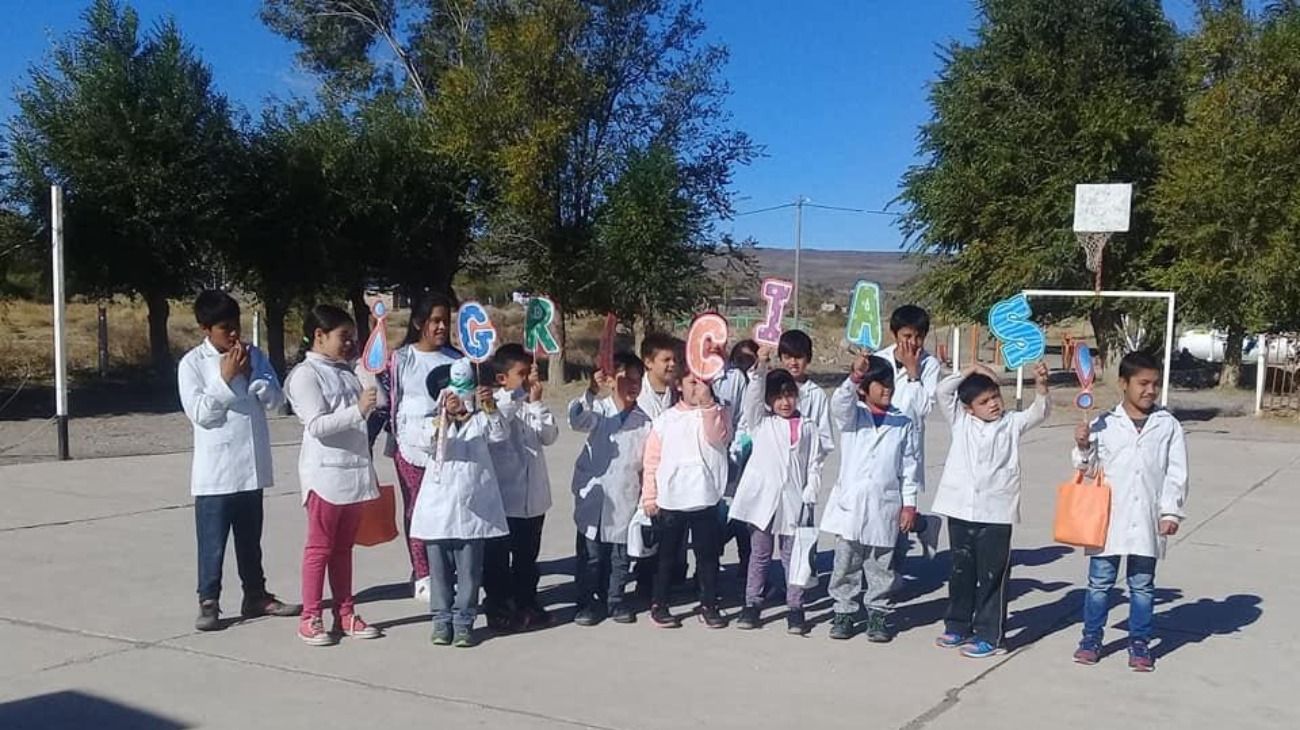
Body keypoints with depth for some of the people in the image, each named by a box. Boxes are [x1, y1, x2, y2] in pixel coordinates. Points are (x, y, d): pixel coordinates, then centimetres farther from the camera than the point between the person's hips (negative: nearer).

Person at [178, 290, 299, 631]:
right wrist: (226, 378, -17)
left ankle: (256, 596, 28)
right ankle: (208, 603, 13)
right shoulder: (192, 364, -7)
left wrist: (250, 375, -11)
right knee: (212, 542, 2)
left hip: (252, 467, 4)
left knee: (250, 538, 17)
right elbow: (199, 413, -14)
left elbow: (276, 399, 2)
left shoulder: (254, 355, 5)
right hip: (214, 471, -4)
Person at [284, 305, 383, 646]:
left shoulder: (348, 373, 15)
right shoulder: (306, 374, -8)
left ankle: (345, 614, 18)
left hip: (355, 471, 7)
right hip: (325, 473, -7)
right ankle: (310, 618, 8)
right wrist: (358, 410, -28)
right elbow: (317, 425, -18)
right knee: (319, 547, 0)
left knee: (344, 547, 12)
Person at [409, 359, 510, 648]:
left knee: (469, 570, 4)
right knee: (440, 569, 8)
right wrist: (445, 417, -37)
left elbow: (500, 434, -14)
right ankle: (442, 620, 19)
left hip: (472, 508, 0)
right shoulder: (436, 423, 2)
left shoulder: (481, 420, 5)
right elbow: (432, 442, -19)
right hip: (439, 507, 0)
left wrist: (491, 408, -31)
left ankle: (464, 622, 14)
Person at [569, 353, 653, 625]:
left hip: (625, 499, 2)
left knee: (620, 556, 10)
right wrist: (591, 391, -37)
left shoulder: (644, 421, 2)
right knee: (590, 554, 6)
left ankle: (615, 600, 26)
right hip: (594, 495, -1)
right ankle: (588, 602, 18)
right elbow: (576, 420, -23)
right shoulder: (599, 410, -2)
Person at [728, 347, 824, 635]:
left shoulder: (807, 428, 7)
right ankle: (752, 604, 16)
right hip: (762, 498, 0)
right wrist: (760, 367, -24)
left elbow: (814, 465, 5)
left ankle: (795, 608, 13)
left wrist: (809, 495, -5)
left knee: (792, 555, 6)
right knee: (760, 554, 8)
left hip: (793, 501, 0)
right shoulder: (761, 422, 7)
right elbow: (752, 396, -10)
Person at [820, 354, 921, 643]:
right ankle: (843, 613, 16)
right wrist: (854, 377, -38)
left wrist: (909, 503, 2)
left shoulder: (903, 423, 7)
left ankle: (878, 614, 19)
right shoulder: (851, 415, 3)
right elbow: (839, 402, -21)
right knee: (846, 563, 6)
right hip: (850, 502, -1)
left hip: (886, 505, 1)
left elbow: (909, 465, 6)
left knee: (881, 566, 8)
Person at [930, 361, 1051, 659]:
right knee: (961, 573, 15)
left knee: (992, 576, 3)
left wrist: (1042, 385, -27)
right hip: (961, 511, 2)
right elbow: (943, 391, -2)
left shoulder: (1012, 423, 4)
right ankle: (958, 627, 28)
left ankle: (989, 636, 12)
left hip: (996, 514, -2)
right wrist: (971, 370, -4)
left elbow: (1039, 412, -10)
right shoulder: (961, 422, 6)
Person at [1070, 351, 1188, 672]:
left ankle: (1139, 643, 23)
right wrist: (1083, 447, -12)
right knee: (1100, 581, 8)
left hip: (1148, 520, 0)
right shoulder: (1104, 424, -1)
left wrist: (1172, 512, -4)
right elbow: (1088, 466, 8)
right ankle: (1091, 638, 20)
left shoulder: (1168, 425, 0)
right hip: (1108, 517, 0)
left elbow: (1176, 473, 1)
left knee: (1142, 585, 11)